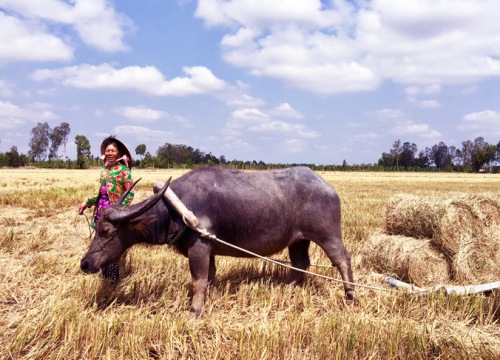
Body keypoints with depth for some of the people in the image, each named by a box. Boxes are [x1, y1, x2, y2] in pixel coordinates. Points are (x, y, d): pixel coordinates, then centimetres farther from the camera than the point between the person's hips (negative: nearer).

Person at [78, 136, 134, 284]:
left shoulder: (123, 170, -5)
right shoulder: (104, 170, 14)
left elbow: (130, 194, -8)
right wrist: (87, 202, 13)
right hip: (101, 212, 7)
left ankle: (114, 280, 9)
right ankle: (105, 277, 22)